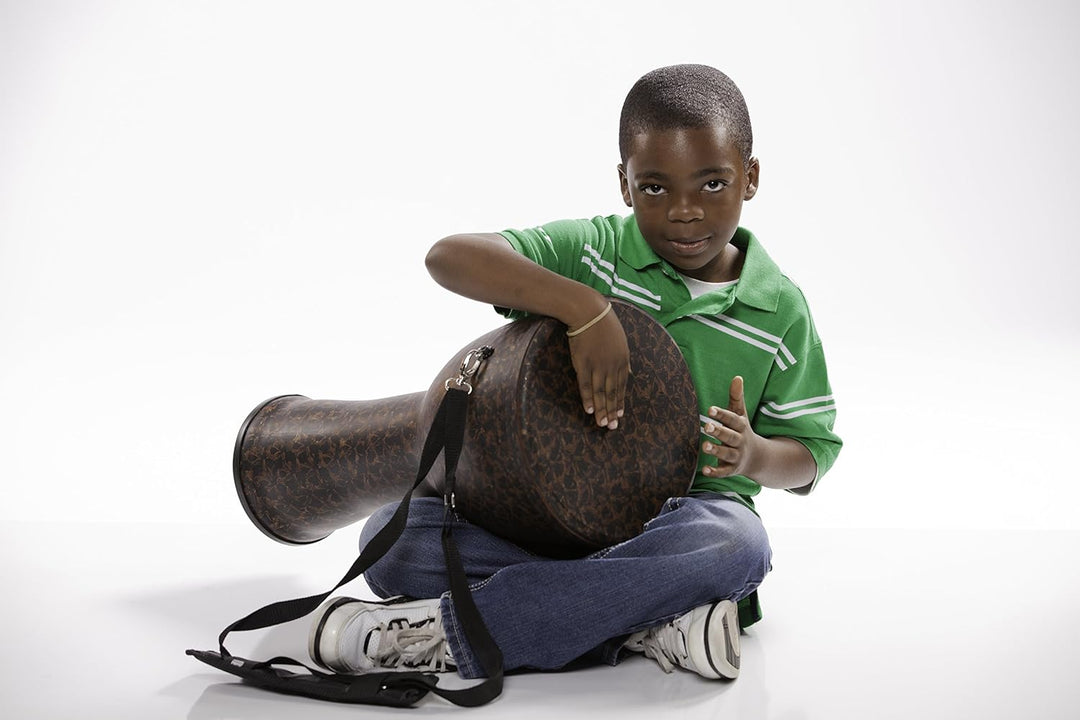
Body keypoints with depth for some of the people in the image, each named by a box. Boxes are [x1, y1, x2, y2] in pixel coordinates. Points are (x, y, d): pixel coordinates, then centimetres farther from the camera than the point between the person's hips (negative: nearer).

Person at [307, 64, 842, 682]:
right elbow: (450, 257, -19)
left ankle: (446, 632, -30)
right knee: (391, 538, -20)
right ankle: (643, 624, -27)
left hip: (682, 515, 0)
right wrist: (585, 309, -32)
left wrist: (755, 455, -19)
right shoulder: (592, 252, -3)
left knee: (736, 545, -38)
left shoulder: (780, 310, 2)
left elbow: (808, 458, 7)